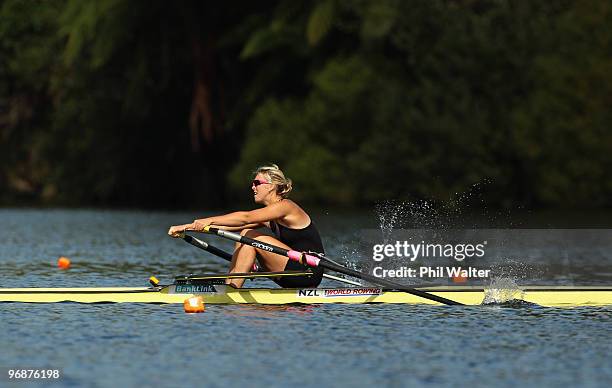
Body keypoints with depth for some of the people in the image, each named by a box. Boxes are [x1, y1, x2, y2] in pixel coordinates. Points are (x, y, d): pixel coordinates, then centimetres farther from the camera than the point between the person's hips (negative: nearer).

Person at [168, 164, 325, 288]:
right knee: (246, 234, 4)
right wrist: (188, 227, 1)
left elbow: (245, 218, -25)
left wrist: (210, 220, -30)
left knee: (251, 236, -13)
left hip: (309, 271, -9)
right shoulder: (269, 216, 15)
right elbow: (231, 226, 9)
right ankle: (229, 285, -3)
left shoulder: (285, 207, -12)